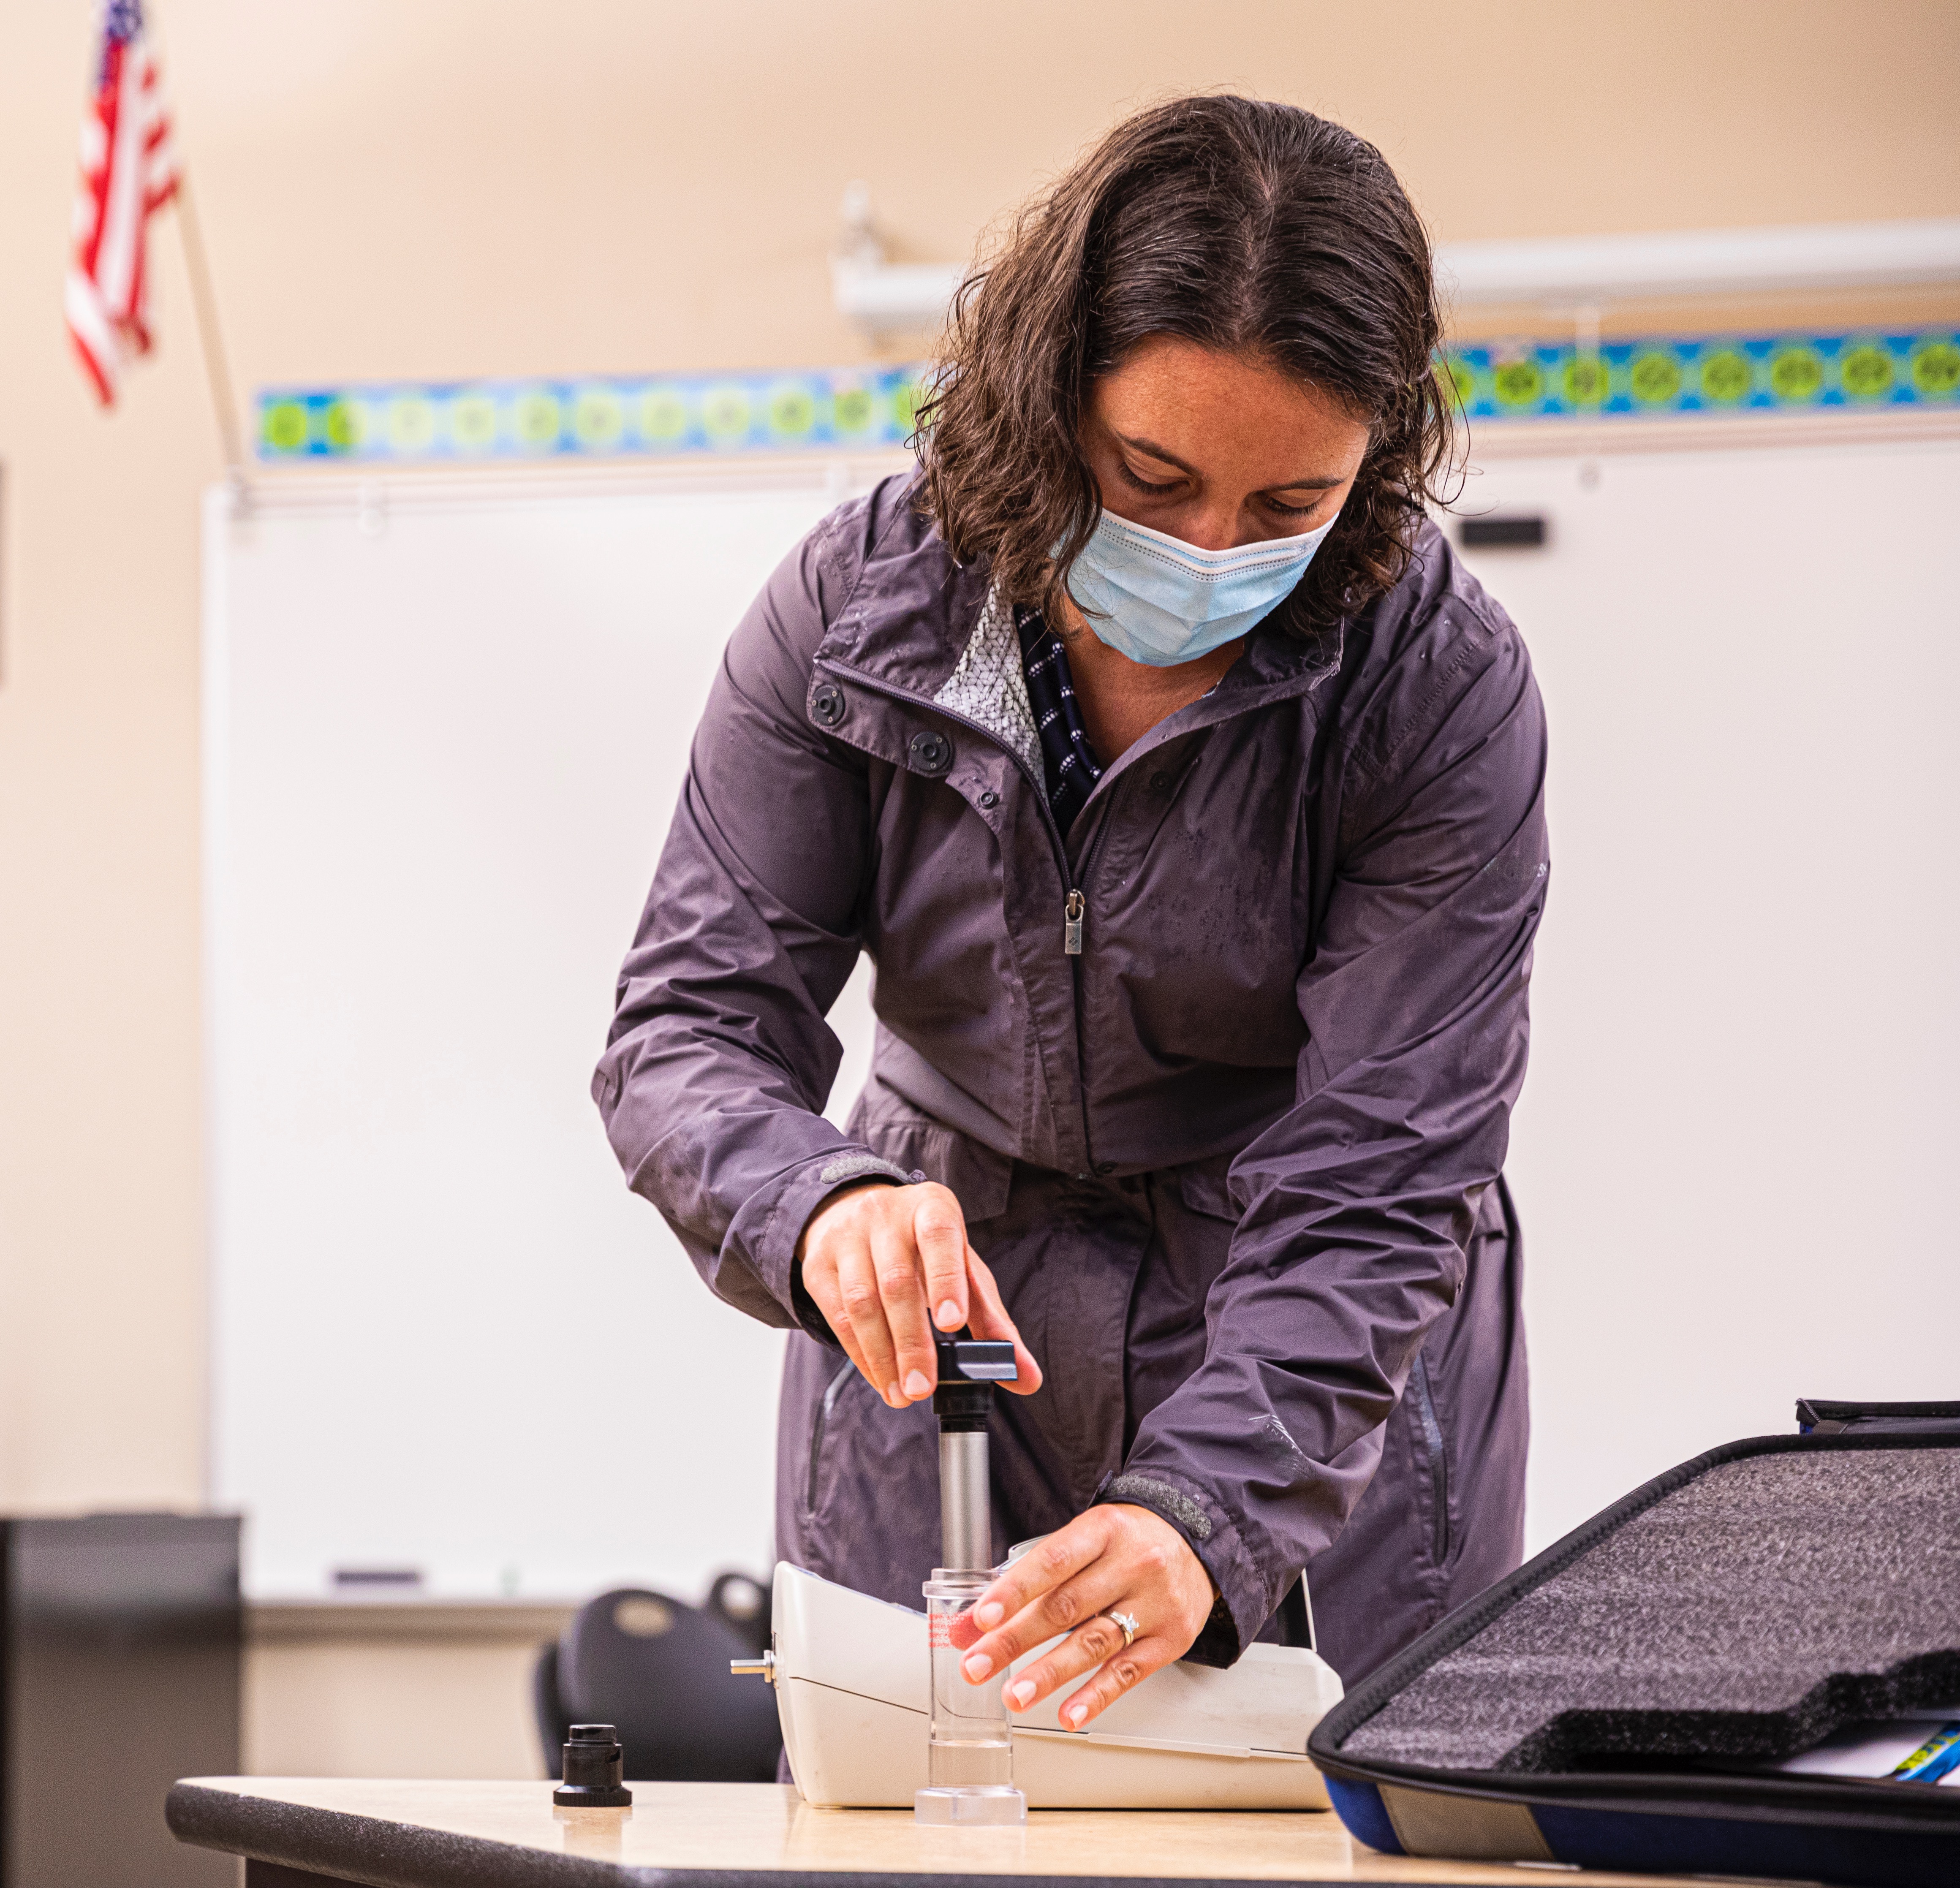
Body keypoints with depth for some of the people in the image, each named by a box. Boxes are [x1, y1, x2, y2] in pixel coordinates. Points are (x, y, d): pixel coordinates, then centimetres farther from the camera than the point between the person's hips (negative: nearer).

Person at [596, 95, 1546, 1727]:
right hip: (943, 1321, 2)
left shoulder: (1443, 689, -19)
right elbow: (695, 1019, -12)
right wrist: (823, 1207, -36)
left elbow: (1375, 1194, -23)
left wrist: (1201, 1515, -38)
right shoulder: (860, 608, -12)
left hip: (1328, 1390, -2)